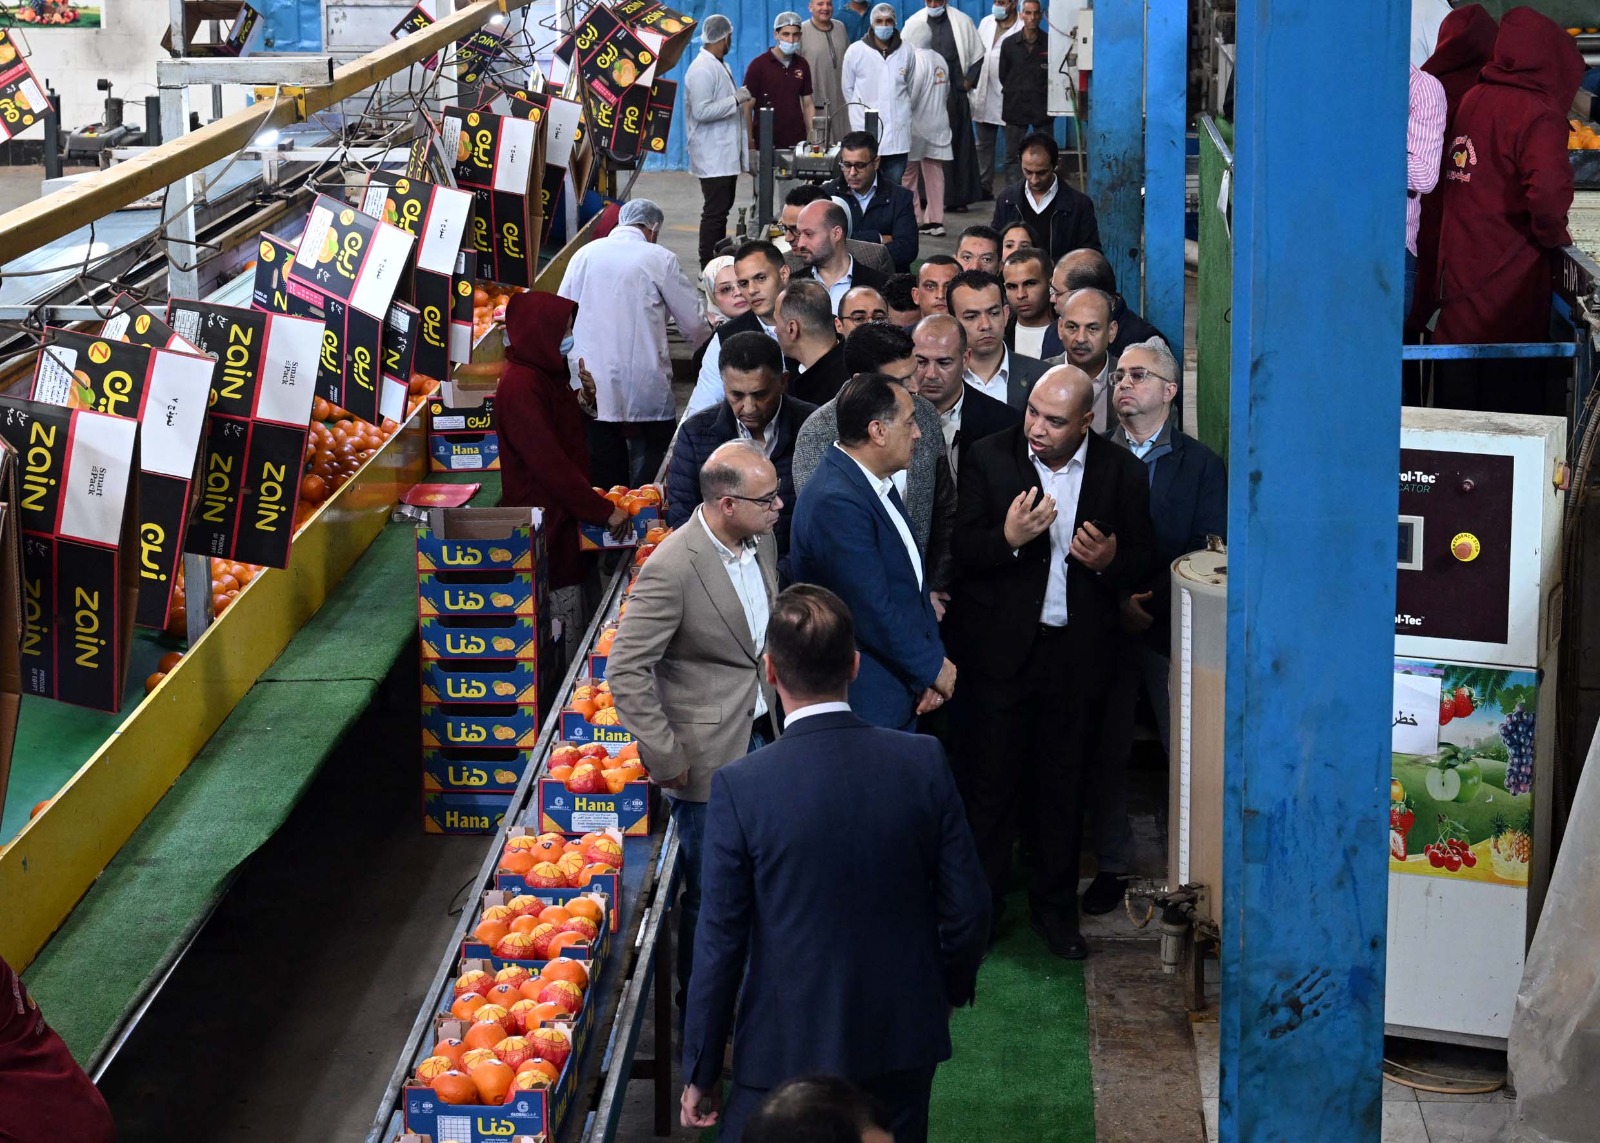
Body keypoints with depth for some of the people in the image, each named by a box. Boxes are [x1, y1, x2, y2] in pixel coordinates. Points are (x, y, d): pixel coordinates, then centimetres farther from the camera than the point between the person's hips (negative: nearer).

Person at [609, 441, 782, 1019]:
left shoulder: (761, 541, 0)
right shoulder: (673, 569, -24)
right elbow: (626, 672, -22)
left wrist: (774, 705, 15)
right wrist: (665, 759, -19)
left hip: (759, 731, 7)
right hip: (709, 754, -7)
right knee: (710, 894, 7)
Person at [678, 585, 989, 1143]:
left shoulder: (741, 787, -18)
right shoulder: (924, 762, -11)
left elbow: (721, 943, -13)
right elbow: (968, 908, -4)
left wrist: (700, 1074, -1)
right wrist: (951, 989, 16)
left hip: (788, 1050, -3)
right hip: (905, 1038, 3)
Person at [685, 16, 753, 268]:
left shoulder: (720, 65, 15)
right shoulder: (702, 70, -17)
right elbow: (701, 111, -24)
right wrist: (736, 100, -21)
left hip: (727, 153, 10)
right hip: (713, 156, -10)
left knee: (722, 209, 14)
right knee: (715, 212, -9)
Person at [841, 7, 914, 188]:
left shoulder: (906, 51, 1)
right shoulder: (855, 51, -4)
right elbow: (847, 87, 10)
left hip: (898, 132, 2)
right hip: (865, 130, -2)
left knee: (894, 186, 5)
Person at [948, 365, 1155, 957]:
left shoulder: (1121, 471, 0)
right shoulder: (989, 458, -4)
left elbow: (1143, 560, 5)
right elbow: (963, 550, -7)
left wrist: (1110, 560, -17)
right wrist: (1008, 537, -26)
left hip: (1076, 653, 1)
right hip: (999, 647, -1)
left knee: (1064, 784, 12)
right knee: (990, 780, 5)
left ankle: (1055, 907, 26)